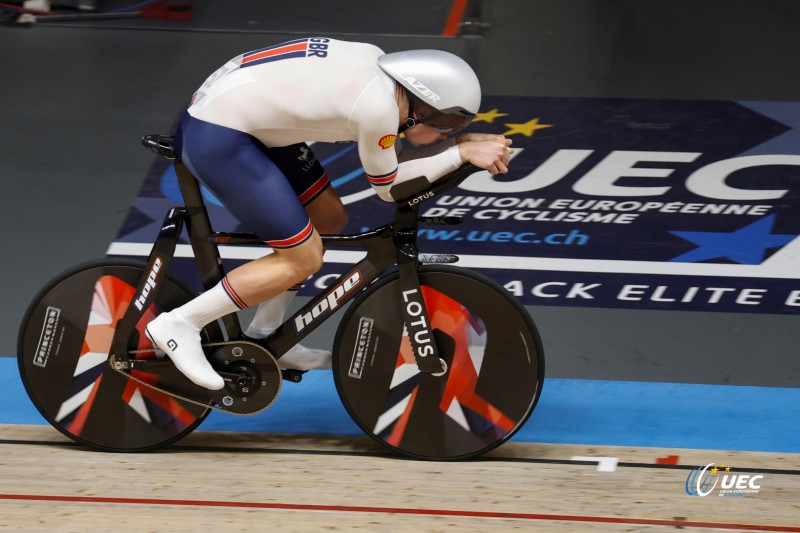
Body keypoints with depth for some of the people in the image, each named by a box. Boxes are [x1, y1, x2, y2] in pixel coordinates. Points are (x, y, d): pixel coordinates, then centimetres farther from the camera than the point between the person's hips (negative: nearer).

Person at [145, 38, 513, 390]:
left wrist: (465, 141, 10)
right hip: (217, 142, -10)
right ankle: (181, 325, 0)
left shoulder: (374, 62, 4)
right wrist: (462, 153, -2)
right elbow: (387, 187, -4)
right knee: (304, 258, -5)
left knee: (330, 218, 16)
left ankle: (264, 335, 27)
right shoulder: (379, 107, -20)